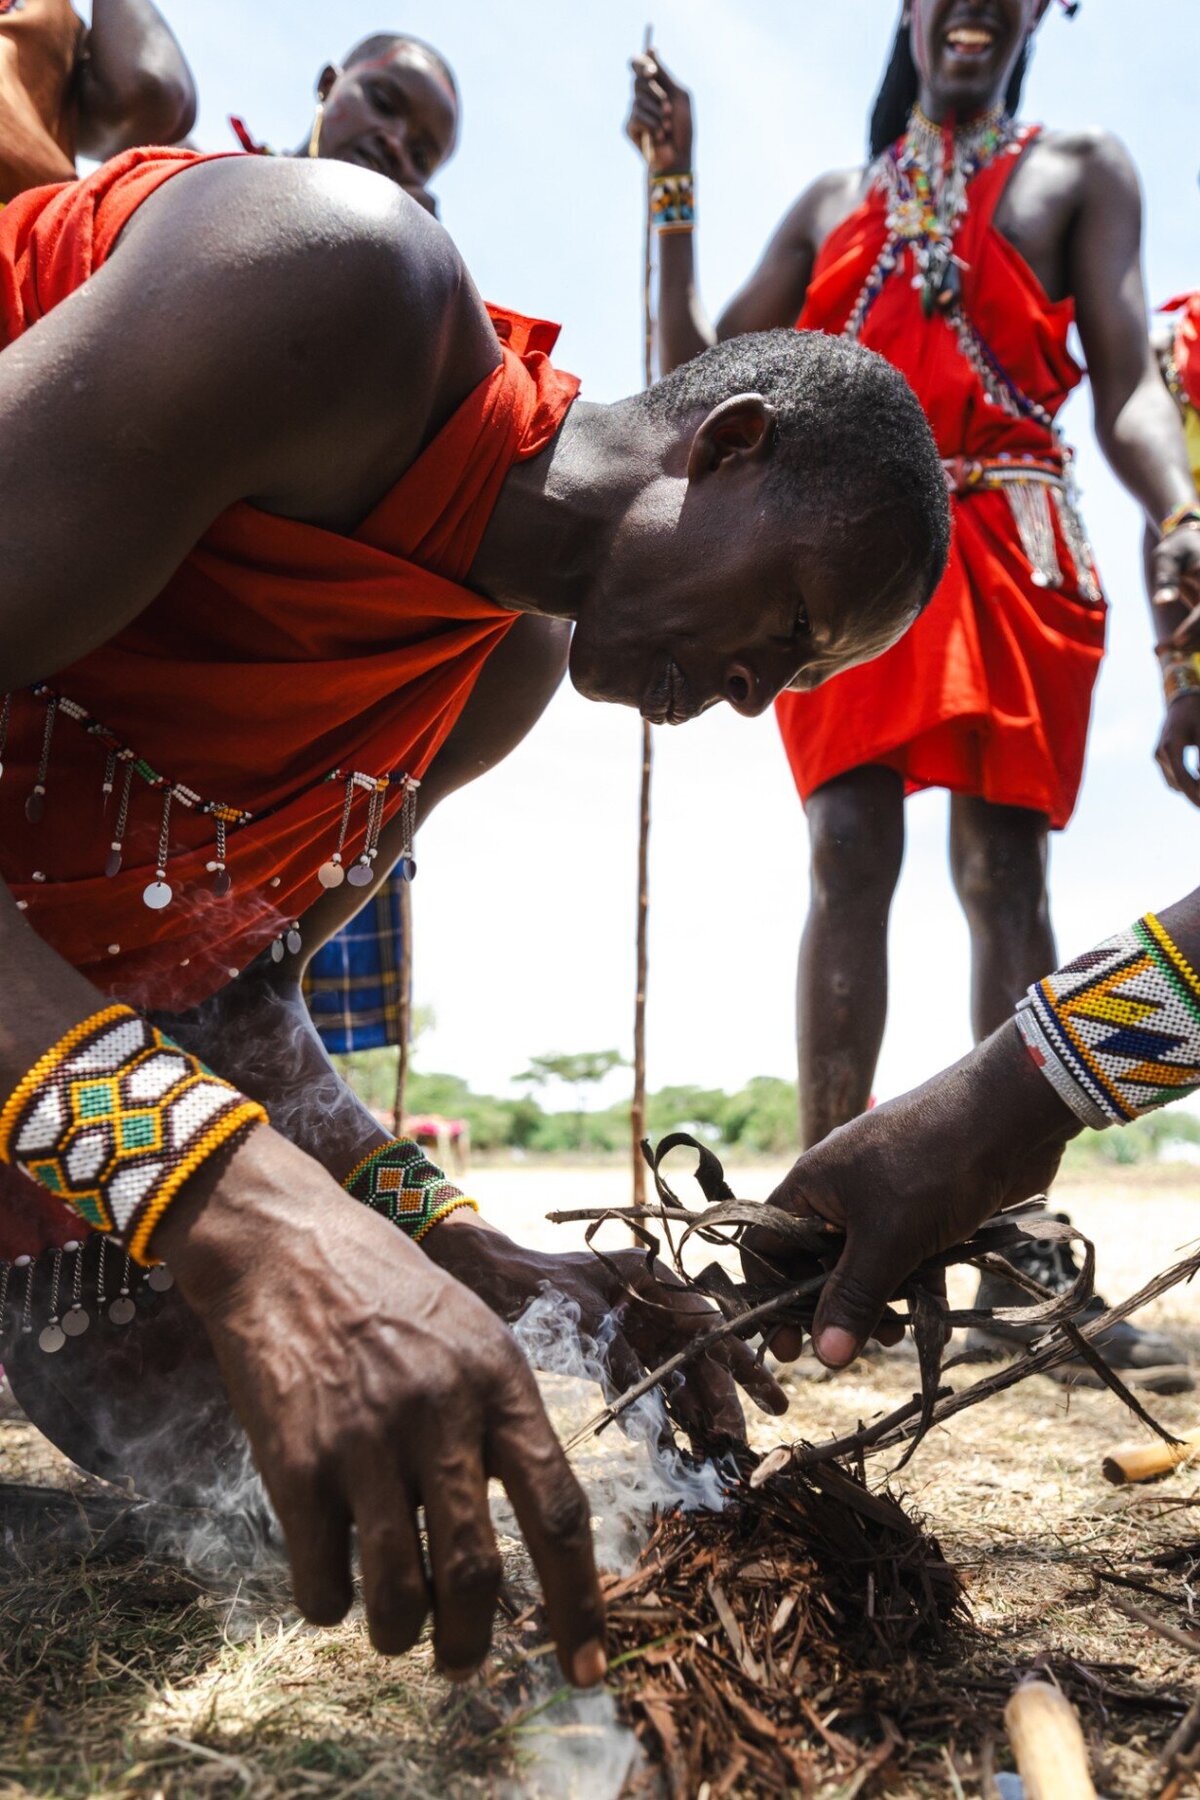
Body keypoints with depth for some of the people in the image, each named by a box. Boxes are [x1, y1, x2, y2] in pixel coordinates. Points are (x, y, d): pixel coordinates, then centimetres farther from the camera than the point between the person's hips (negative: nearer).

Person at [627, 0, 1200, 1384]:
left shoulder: (1080, 172, 17)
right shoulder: (832, 204, 24)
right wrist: (673, 197, 9)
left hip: (1008, 552, -1)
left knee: (1006, 878, -8)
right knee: (848, 857, -13)